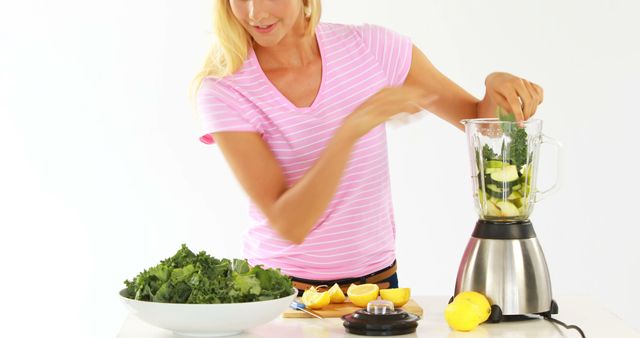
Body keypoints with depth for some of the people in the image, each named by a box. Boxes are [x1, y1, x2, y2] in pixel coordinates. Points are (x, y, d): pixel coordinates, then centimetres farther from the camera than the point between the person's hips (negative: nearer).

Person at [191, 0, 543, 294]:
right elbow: (288, 225, -19)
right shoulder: (224, 91, -11)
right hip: (282, 291, -2)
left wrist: (496, 87, -17)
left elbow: (478, 119, 5)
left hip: (378, 279, 2)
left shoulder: (369, 47, -4)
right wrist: (351, 129, -31)